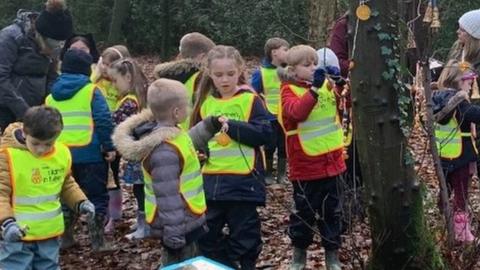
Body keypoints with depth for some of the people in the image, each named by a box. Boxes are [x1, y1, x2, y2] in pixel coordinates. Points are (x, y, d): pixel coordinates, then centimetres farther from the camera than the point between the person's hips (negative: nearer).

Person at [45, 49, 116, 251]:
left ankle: (65, 238, 20)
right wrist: (109, 146, -6)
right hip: (89, 153, -5)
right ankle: (97, 241, 4)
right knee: (96, 196, 5)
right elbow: (103, 120, -11)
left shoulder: (51, 96, 12)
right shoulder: (91, 91, -3)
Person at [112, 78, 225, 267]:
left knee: (174, 265, 22)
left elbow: (187, 142, 26)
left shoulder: (167, 133, 2)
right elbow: (167, 197, -28)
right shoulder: (165, 150, -29)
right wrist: (174, 235, -25)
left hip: (183, 220, 10)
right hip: (180, 224, -10)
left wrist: (210, 126, 16)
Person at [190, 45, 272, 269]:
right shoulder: (206, 102, 9)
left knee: (244, 235, 6)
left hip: (242, 180, -5)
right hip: (210, 180, 5)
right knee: (207, 236, 13)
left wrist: (231, 125, -22)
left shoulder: (250, 100, -6)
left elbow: (265, 134, -15)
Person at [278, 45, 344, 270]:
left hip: (331, 161, 4)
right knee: (304, 211, 7)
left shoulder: (327, 85, 8)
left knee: (331, 210, 12)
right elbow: (297, 111, -27)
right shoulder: (290, 90, -8)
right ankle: (299, 252, 25)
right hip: (305, 165, -4)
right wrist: (315, 88, -37)